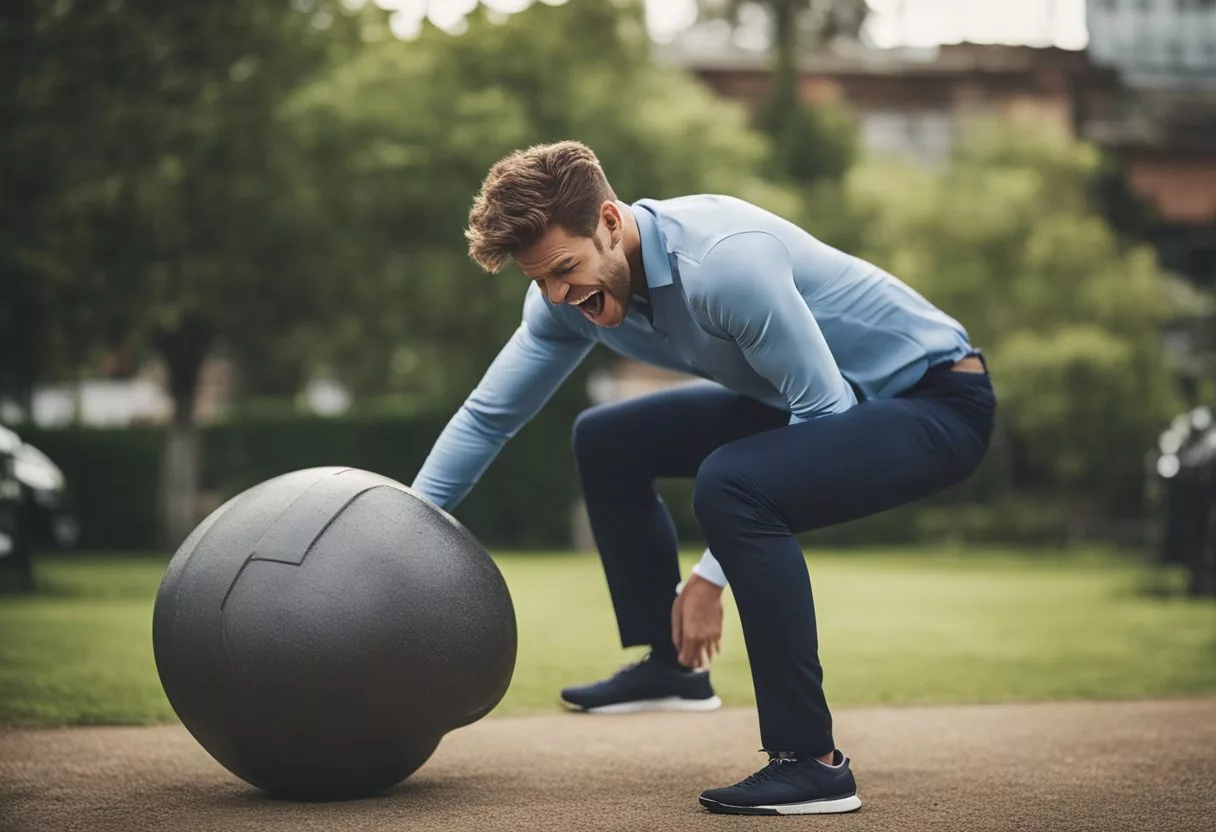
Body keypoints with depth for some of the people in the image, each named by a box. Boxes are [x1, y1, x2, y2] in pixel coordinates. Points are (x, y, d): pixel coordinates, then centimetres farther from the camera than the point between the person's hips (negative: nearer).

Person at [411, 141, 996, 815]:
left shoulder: (725, 261, -32)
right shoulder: (568, 291, -6)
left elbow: (827, 412, -27)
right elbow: (489, 415, 8)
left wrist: (712, 575, -25)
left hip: (936, 398, -9)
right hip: (812, 399, 9)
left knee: (730, 486, -35)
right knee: (607, 443, 15)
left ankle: (813, 763, -24)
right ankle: (671, 665, 27)